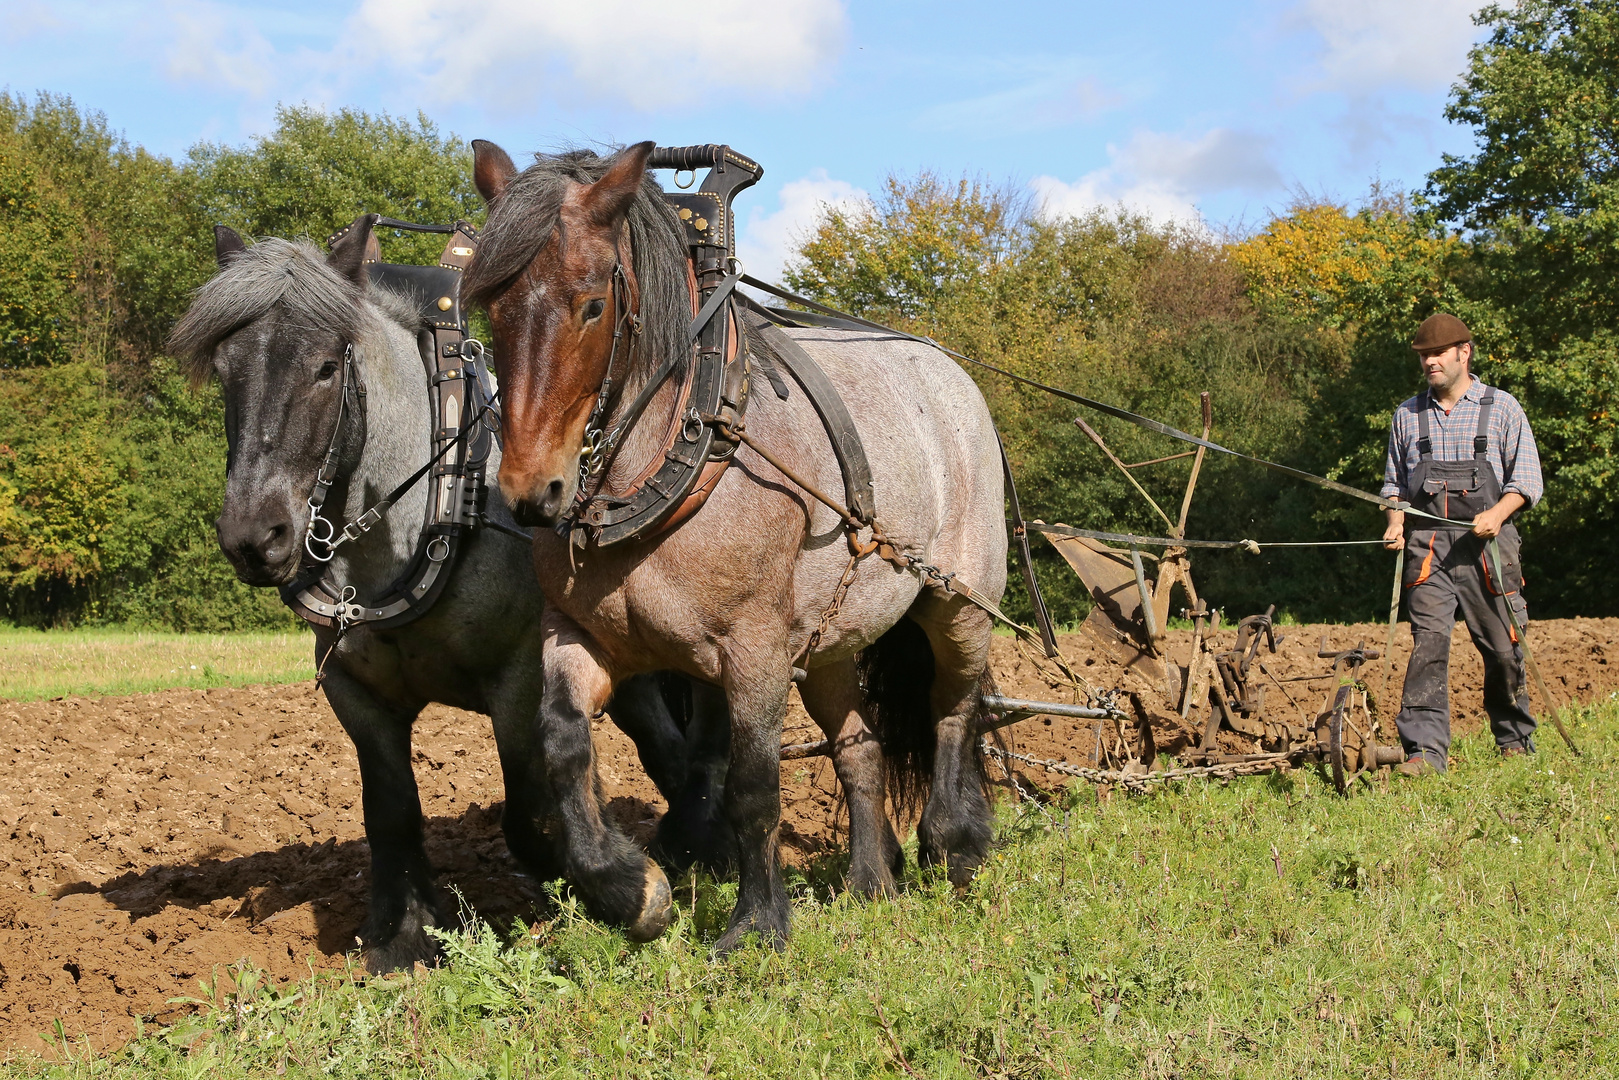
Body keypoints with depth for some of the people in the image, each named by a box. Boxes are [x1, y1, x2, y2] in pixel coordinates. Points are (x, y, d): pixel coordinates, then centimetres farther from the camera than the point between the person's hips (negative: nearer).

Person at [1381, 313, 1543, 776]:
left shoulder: (1501, 408, 6)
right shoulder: (1407, 415, 14)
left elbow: (1526, 479, 3)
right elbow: (1395, 481, 22)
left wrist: (1496, 514, -14)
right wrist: (1395, 524, 3)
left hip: (1486, 545, -1)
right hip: (1427, 546, 2)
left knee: (1502, 647, 3)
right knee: (1428, 643, -11)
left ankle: (1516, 741, 23)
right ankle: (1426, 750, -14)